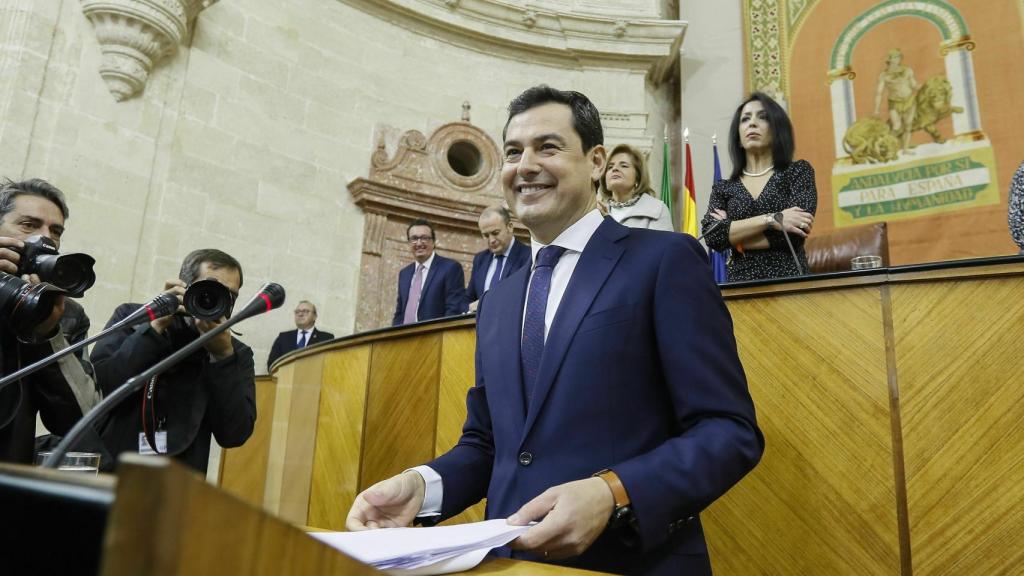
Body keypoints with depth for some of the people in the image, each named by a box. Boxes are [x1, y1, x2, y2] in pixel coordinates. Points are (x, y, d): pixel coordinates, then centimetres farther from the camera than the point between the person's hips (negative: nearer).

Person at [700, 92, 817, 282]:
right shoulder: (722, 188, 13)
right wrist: (770, 219, -11)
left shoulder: (798, 171, 9)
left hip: (789, 279, -1)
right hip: (742, 283, 1)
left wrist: (733, 238, -2)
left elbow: (795, 231, -5)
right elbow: (711, 235, -4)